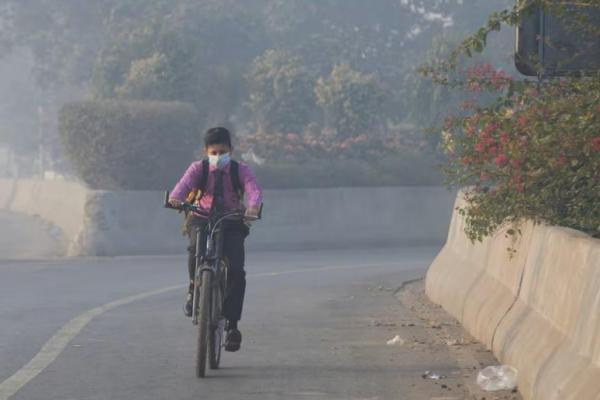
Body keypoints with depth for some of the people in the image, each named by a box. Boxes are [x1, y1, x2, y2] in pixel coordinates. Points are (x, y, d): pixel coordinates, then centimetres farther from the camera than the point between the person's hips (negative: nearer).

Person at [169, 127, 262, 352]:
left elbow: (254, 190, -15)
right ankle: (194, 287, -6)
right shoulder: (198, 168, 5)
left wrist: (253, 206, -39)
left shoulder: (240, 170, 3)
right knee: (196, 247, -35)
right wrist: (175, 197, -39)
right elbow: (184, 184, -14)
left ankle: (232, 324, -8)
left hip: (231, 223, 0)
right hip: (201, 219, 0)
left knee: (236, 272, -17)